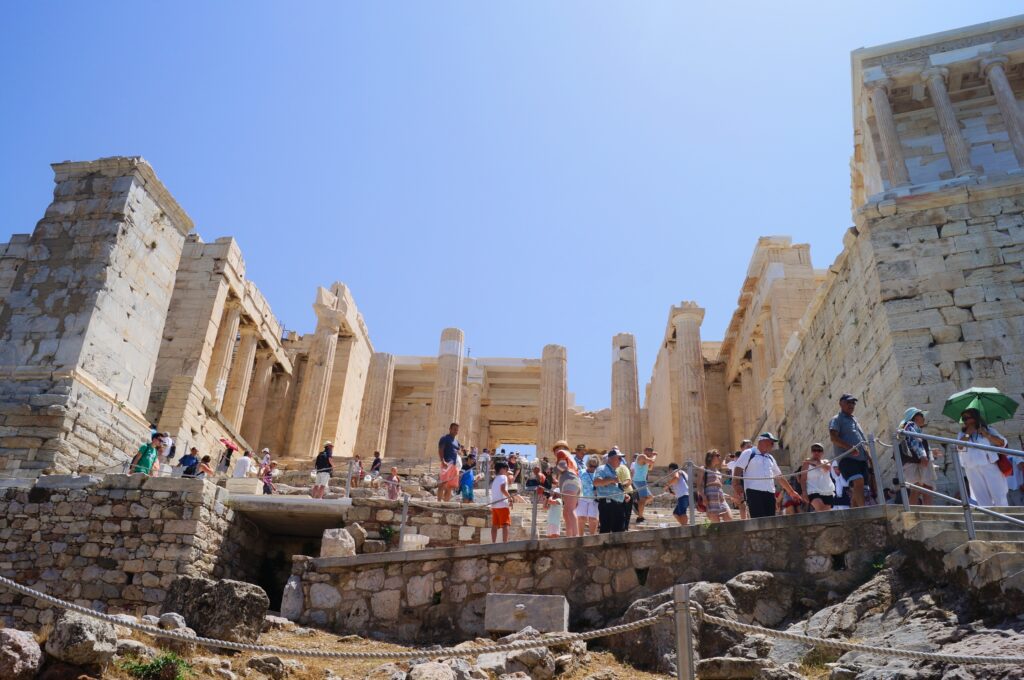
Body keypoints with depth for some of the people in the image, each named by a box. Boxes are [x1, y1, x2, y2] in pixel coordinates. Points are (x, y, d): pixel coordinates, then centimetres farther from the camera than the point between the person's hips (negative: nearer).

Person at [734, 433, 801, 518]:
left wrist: (791, 491, 30)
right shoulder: (749, 454, 2)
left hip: (770, 493, 7)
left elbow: (779, 476, 29)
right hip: (754, 492, -7)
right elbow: (738, 470, -5)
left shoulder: (770, 458, 22)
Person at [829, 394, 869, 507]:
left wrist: (868, 454, 17)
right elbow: (833, 437, -12)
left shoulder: (854, 420, 28)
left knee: (856, 489, 4)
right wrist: (850, 447, -23)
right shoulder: (836, 420, 3)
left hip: (861, 459, 8)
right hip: (846, 458, -8)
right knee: (858, 482, -25)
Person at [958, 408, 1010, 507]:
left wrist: (987, 435, -15)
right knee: (982, 497, 5)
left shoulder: (987, 429, 5)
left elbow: (1002, 443, -5)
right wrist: (967, 434, -10)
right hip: (973, 470, 2)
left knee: (998, 494, 0)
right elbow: (960, 447, -5)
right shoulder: (963, 433, 11)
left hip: (990, 466, -2)